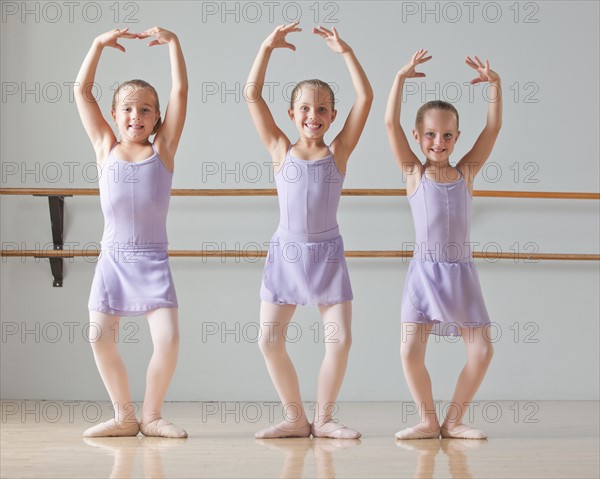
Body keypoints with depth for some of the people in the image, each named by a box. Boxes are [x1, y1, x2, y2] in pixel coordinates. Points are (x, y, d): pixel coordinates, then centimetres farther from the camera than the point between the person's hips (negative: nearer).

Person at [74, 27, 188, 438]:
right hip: (113, 258, 2)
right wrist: (99, 44, -1)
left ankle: (152, 415, 6)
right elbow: (82, 91, 4)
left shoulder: (163, 150, 3)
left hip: (153, 260, -1)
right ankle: (125, 416, 14)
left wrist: (172, 42, -3)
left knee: (168, 339, -13)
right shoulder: (106, 149, 6)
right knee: (101, 338, -4)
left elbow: (180, 91, -2)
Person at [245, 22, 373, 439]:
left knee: (340, 338, -6)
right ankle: (296, 419, 11)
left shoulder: (339, 152, 1)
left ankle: (324, 417, 10)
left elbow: (365, 98, -5)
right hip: (286, 252, 1)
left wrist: (345, 51, -7)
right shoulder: (281, 150, 3)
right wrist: (268, 47, -6)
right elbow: (253, 95, -1)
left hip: (327, 254, 0)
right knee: (270, 340, -3)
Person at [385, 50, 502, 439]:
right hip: (425, 271, -2)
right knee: (411, 352, -10)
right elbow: (391, 122, -6)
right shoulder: (413, 172, 2)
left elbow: (493, 128, 1)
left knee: (482, 351, -1)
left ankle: (453, 421, 14)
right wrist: (402, 77, -10)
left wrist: (495, 84, -7)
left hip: (461, 272, 2)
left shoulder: (466, 171, 7)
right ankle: (428, 421, 10)